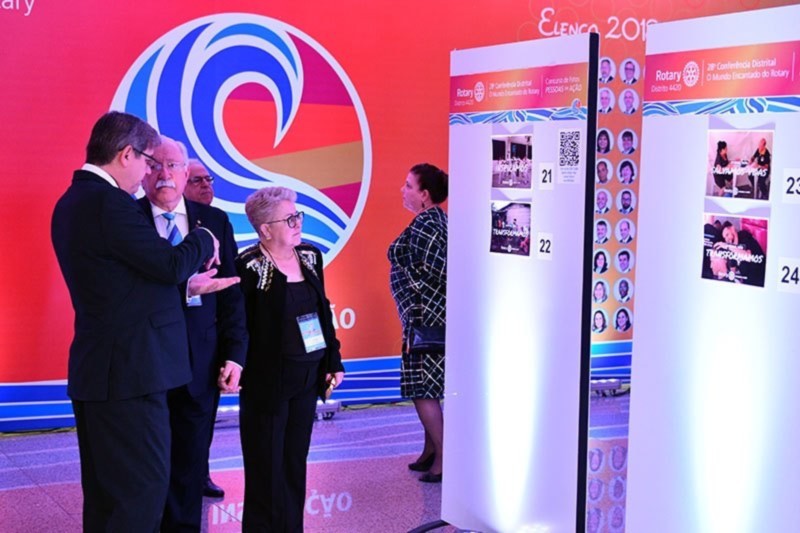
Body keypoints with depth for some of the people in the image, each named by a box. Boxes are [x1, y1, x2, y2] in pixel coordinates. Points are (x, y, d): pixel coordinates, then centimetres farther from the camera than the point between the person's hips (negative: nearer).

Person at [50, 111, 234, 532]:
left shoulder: (73, 201, 13)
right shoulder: (110, 203, -18)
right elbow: (171, 263, -19)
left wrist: (188, 285, 18)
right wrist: (203, 240, 1)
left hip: (96, 371, 10)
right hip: (128, 371, -10)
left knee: (105, 493, 17)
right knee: (144, 489, -3)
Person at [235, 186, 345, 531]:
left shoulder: (310, 257, 7)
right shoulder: (248, 266, -13)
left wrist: (334, 362, 11)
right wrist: (236, 367, -17)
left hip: (307, 378, 6)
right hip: (266, 382, -6)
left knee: (296, 463, 13)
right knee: (267, 470, 3)